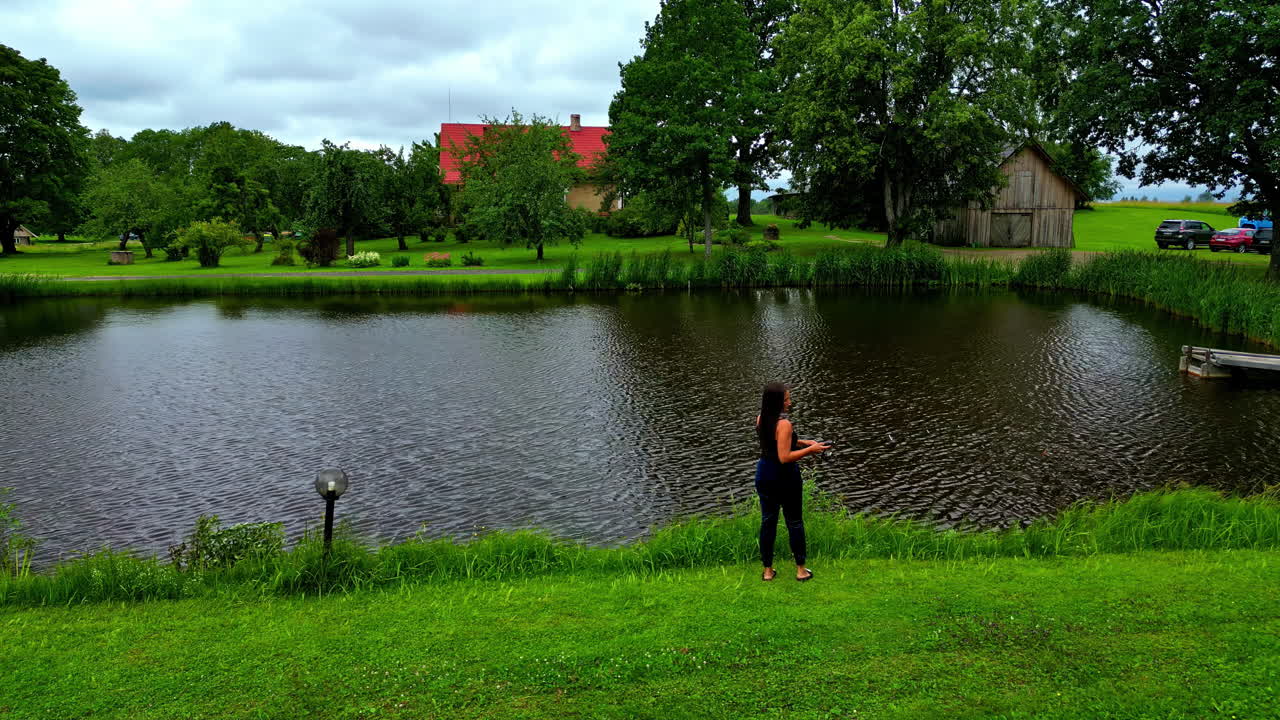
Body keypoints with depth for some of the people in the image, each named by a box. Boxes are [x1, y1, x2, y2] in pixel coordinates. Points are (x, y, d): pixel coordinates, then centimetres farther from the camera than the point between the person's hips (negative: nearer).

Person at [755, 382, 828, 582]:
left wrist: (803, 442, 13)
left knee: (767, 521, 15)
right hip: (784, 477, -7)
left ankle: (767, 571, 23)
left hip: (764, 474, 7)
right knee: (795, 523, 10)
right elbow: (784, 457, -26)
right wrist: (810, 449, -18)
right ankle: (801, 570, 22)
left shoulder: (761, 420, 0)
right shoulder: (784, 424, -25)